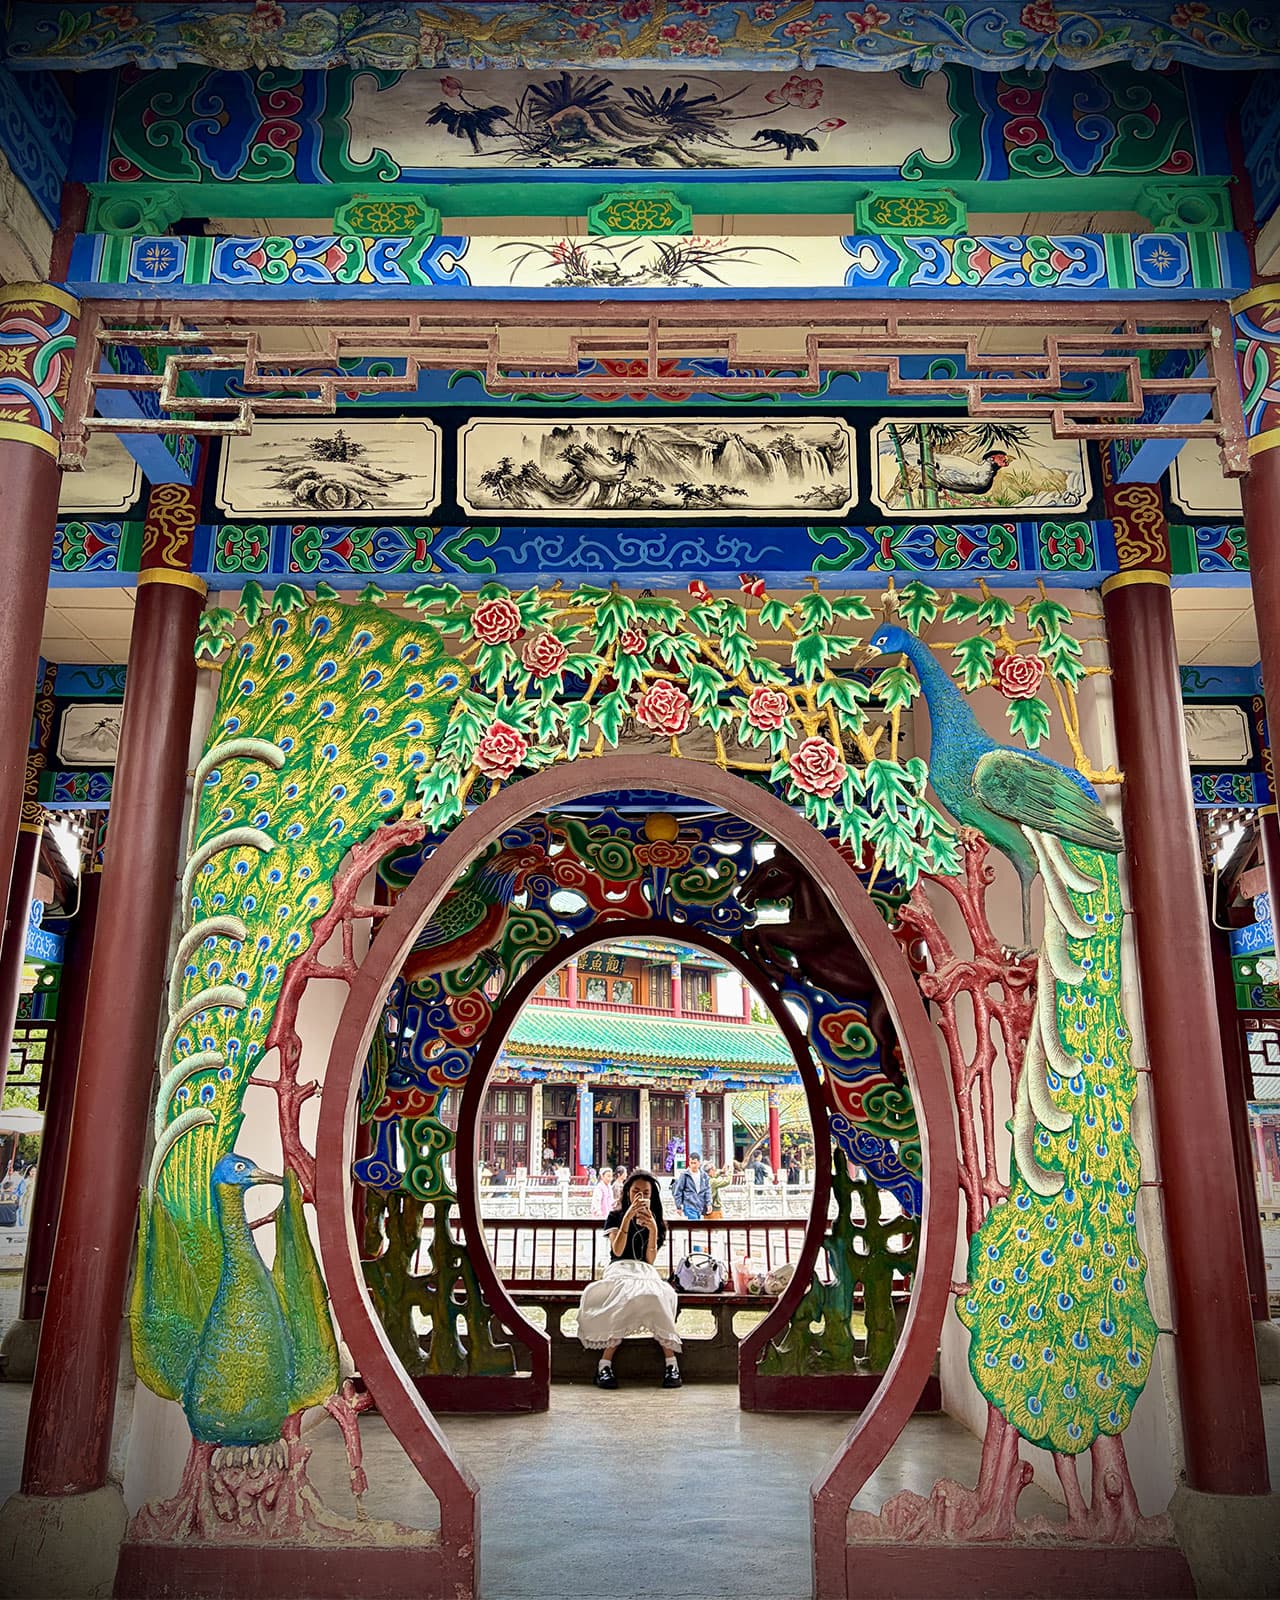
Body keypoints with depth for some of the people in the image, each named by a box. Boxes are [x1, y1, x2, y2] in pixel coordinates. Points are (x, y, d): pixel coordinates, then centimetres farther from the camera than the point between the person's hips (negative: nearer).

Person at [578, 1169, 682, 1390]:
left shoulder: (656, 1221, 18)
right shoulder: (615, 1216, 12)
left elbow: (650, 1259, 5)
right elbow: (617, 1251, -5)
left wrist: (653, 1229, -10)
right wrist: (628, 1217, -14)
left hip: (645, 1272, 2)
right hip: (620, 1269, -2)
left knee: (655, 1296, -37)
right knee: (628, 1295, -40)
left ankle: (671, 1363, -37)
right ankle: (605, 1364, -37)